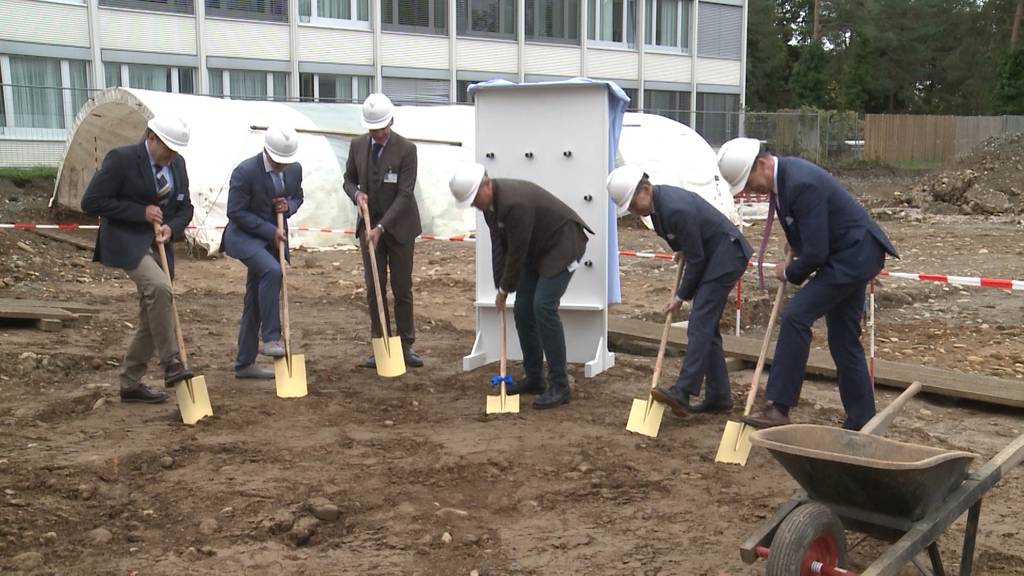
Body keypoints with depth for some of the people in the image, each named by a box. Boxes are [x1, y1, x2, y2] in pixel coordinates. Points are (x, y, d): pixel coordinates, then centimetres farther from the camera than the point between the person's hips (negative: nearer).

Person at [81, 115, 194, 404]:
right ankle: (171, 363, -23)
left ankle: (130, 383, 19)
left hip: (159, 244, 7)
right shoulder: (121, 159, -13)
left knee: (152, 316, 7)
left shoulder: (177, 164, 5)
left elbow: (185, 207, 12)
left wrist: (171, 227, -10)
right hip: (126, 241, -7)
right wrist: (141, 212, -18)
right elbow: (91, 202, -15)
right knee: (159, 288, -32)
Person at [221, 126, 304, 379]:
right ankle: (270, 338, -26)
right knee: (271, 271, -34)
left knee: (255, 301, 9)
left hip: (274, 238, 6)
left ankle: (245, 363, 16)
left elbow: (297, 197, 16)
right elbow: (236, 213, -17)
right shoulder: (245, 171, -18)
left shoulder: (295, 169, -2)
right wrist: (270, 230, -19)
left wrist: (289, 206, -8)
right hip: (244, 236, -6)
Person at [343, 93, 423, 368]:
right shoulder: (358, 145, 0)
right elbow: (349, 179, 11)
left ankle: (406, 346, 12)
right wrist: (357, 194, -13)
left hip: (399, 227, -3)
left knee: (402, 289, 4)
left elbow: (405, 194, -18)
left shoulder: (406, 149, -15)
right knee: (374, 289, 3)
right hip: (369, 225, 3)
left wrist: (381, 228, -24)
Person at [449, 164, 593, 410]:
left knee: (543, 307, -19)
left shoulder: (514, 203, -32)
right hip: (537, 249, 9)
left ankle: (559, 386, -13)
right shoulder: (489, 201, -3)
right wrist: (500, 287, -2)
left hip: (563, 244, -9)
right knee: (522, 311, 5)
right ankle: (534, 378, 17)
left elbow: (517, 251, -24)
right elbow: (499, 246, 2)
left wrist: (505, 289, -12)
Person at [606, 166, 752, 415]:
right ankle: (719, 396, 13)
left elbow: (696, 259, -20)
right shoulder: (657, 202, 1)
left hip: (726, 255, -10)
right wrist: (681, 248, 7)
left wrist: (681, 296, -10)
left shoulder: (676, 209, -28)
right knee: (707, 326, 9)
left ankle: (683, 392, -21)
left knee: (700, 323, -16)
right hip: (711, 256, 10)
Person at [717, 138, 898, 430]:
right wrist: (794, 249, 14)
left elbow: (815, 253, -25)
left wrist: (790, 273, -8)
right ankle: (861, 422, 21)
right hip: (851, 255, 10)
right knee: (843, 338, 12)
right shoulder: (782, 174, 3)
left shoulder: (801, 184, -27)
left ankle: (779, 407, -11)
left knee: (795, 317, -15)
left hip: (854, 255, -10)